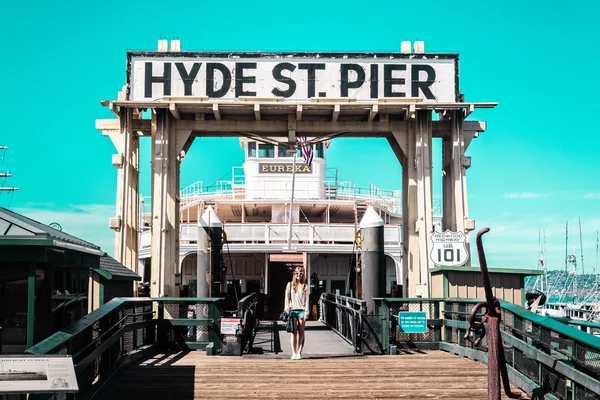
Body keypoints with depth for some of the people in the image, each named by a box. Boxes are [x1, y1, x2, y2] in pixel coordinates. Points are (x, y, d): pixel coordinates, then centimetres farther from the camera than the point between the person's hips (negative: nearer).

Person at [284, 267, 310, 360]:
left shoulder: (305, 286, 8)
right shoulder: (290, 285, 10)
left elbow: (306, 300, 6)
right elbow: (287, 297, 8)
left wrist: (306, 312, -2)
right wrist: (287, 307, -6)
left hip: (302, 310, 0)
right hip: (292, 310, 0)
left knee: (301, 332, -1)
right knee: (294, 332, -2)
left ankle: (299, 353, 1)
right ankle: (294, 353, -3)